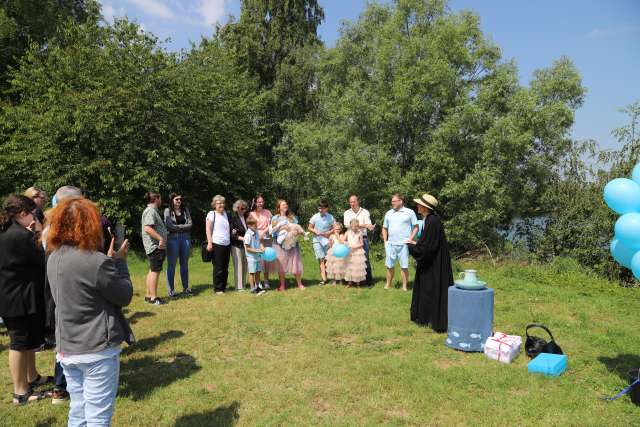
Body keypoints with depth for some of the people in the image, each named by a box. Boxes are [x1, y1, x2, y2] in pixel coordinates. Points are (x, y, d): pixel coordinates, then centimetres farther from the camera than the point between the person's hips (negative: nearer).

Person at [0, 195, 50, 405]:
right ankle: (20, 393, 13)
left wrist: (32, 236, 5)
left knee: (30, 339, 22)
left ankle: (32, 377, 37)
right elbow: (42, 260, -15)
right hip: (21, 299, -10)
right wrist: (38, 235, -8)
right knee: (20, 342, 1)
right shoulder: (20, 236, -22)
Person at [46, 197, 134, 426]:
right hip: (97, 350, -8)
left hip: (66, 348, 8)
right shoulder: (96, 262, -23)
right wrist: (119, 261, -2)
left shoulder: (54, 257, 2)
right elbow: (125, 296, -11)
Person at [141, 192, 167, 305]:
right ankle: (153, 298, -3)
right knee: (155, 271, -7)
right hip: (155, 246, -11)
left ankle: (148, 295, 20)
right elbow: (147, 228, -25)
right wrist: (160, 238, -24)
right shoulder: (150, 211, -13)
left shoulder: (153, 210, 19)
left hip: (157, 246, 11)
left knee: (152, 271, 14)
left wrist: (162, 238, 23)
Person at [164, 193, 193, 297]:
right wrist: (183, 226, -4)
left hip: (185, 238, 4)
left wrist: (178, 226, -8)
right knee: (171, 265, 0)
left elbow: (190, 224, 2)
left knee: (184, 264, 10)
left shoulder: (185, 210, 11)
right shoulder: (168, 210, 0)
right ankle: (171, 290, 7)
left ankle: (185, 288, 19)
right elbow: (168, 225, -11)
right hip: (172, 239, -4)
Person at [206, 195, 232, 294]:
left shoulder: (225, 213, 18)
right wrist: (209, 242, -15)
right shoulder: (211, 214, -3)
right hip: (217, 244, -7)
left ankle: (224, 286, 20)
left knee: (225, 267, 10)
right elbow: (208, 229, -8)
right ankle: (218, 289, 6)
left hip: (227, 244, 7)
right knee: (218, 268, -2)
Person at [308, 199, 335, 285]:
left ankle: (323, 277, 16)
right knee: (321, 259, -11)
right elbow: (310, 228, 5)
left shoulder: (330, 217, -3)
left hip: (327, 240, 1)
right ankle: (324, 278, -15)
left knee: (326, 260, 5)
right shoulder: (315, 217, -4)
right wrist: (315, 231, -13)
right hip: (317, 240, -1)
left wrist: (329, 233, -14)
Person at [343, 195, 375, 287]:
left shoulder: (365, 212, 7)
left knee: (365, 259, -5)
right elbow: (347, 225, -7)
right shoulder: (347, 213, 10)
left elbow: (368, 225, -4)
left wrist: (371, 228, -30)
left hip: (363, 238, -1)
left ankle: (369, 281, 2)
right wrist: (363, 225, -14)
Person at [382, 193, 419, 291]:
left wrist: (410, 239, -8)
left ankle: (404, 287, 10)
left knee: (404, 266, 1)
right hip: (390, 244, 4)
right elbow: (384, 228, 17)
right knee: (389, 266, 9)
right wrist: (385, 241, 7)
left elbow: (416, 227, 1)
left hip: (403, 244, -3)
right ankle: (388, 284, 21)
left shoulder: (410, 212, 0)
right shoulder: (388, 213, 11)